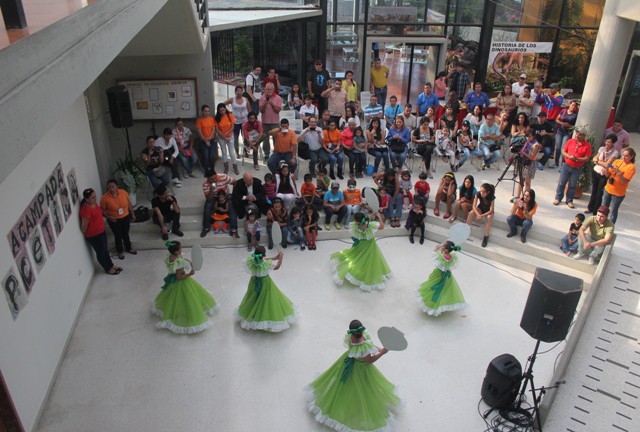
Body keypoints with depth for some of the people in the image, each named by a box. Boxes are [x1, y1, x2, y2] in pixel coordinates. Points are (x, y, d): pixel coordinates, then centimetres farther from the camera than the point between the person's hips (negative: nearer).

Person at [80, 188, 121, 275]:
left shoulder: (94, 203, -2)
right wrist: (85, 235, -6)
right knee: (100, 252, 11)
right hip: (93, 235, -9)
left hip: (101, 231, 9)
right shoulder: (86, 209, -30)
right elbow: (84, 225, -21)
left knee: (105, 249, 23)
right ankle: (108, 269, 29)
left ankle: (111, 265, 41)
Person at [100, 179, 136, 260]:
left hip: (126, 217, 3)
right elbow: (102, 210, -11)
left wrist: (132, 214, 7)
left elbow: (129, 203, 1)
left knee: (125, 233, 21)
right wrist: (108, 217, -27)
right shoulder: (105, 198, -22)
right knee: (118, 236, 12)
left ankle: (129, 248, 44)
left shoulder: (123, 192, -13)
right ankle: (120, 251, 35)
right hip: (114, 220, -3)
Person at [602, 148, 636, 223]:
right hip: (608, 189, 5)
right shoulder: (617, 161, 2)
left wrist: (618, 172, -32)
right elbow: (608, 174, 4)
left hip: (618, 193, -5)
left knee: (613, 211, 3)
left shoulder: (631, 167, -13)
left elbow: (623, 181, -19)